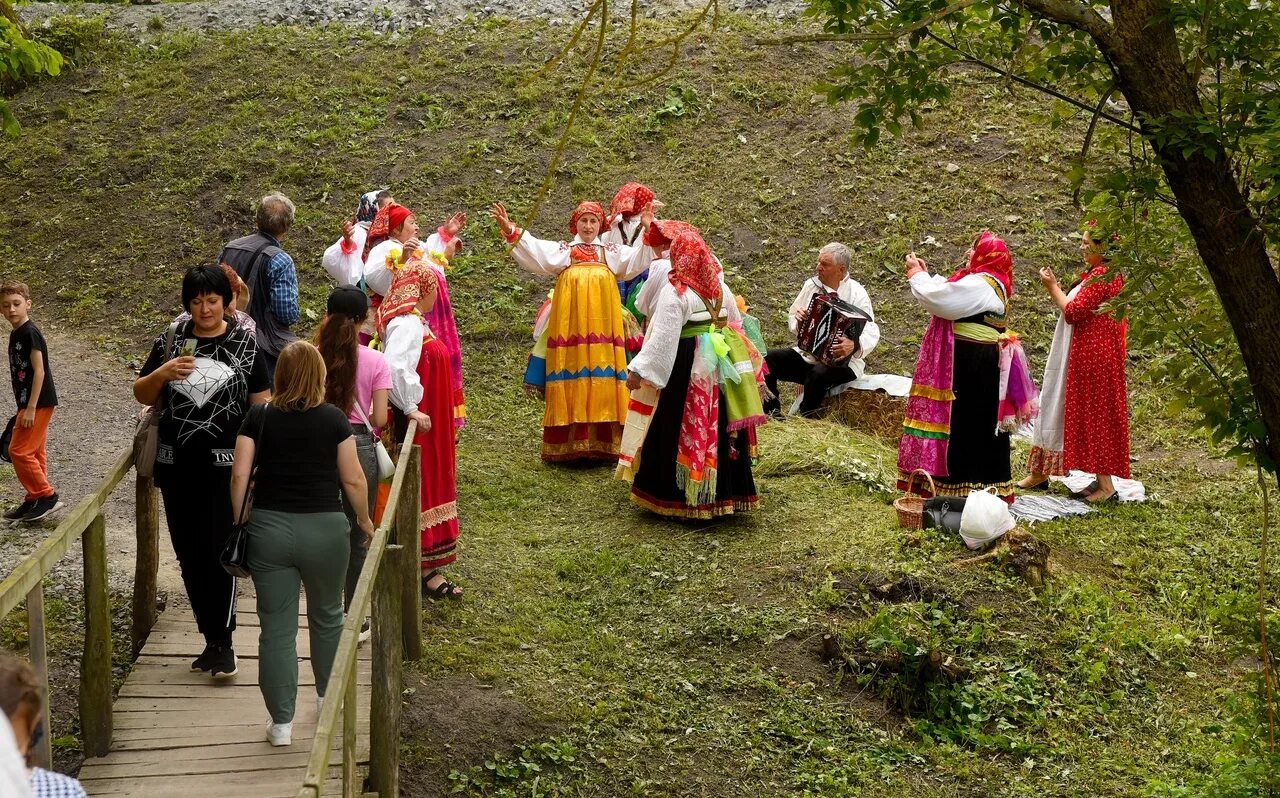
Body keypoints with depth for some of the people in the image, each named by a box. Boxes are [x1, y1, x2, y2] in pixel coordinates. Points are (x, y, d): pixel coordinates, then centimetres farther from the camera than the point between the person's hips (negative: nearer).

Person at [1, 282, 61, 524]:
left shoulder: (30, 333, -15)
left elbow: (39, 371, -18)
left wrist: (30, 408, -20)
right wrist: (24, 408, 20)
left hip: (39, 404, -9)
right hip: (29, 404, 9)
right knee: (34, 453, 12)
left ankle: (46, 496, -3)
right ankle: (34, 501, 17)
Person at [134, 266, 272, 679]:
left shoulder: (245, 344, -1)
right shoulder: (171, 340, 5)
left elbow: (261, 404, 2)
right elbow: (142, 395, 10)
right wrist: (162, 373, -11)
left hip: (226, 464, -3)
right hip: (176, 465, 4)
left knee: (218, 551, -9)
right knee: (188, 554, 8)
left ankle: (221, 642, -3)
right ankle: (213, 639, 18)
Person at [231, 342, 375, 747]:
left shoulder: (259, 418, -1)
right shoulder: (334, 419, -4)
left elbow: (240, 475, -4)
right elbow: (353, 479, -3)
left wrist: (237, 522, 8)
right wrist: (364, 519, 12)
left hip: (269, 528, 0)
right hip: (325, 528, 0)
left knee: (276, 626, 5)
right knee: (327, 617, 21)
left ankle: (281, 722, 6)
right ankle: (328, 698, 38)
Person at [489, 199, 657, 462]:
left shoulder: (612, 253, 19)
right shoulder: (561, 250, 14)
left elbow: (637, 260, 6)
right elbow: (531, 250, 3)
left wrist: (648, 232, -6)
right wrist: (510, 230, -10)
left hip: (603, 321, 1)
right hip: (570, 321, -1)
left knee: (602, 380, -4)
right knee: (571, 375, -6)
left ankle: (603, 443, -2)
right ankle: (567, 445, -4)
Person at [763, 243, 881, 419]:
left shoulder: (857, 294, -12)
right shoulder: (811, 285, 5)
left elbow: (871, 334, -20)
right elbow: (792, 319, 15)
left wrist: (855, 345, -41)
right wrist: (798, 319, -10)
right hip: (806, 355, 6)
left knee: (819, 373, -37)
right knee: (767, 360, -14)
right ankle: (772, 411, -1)